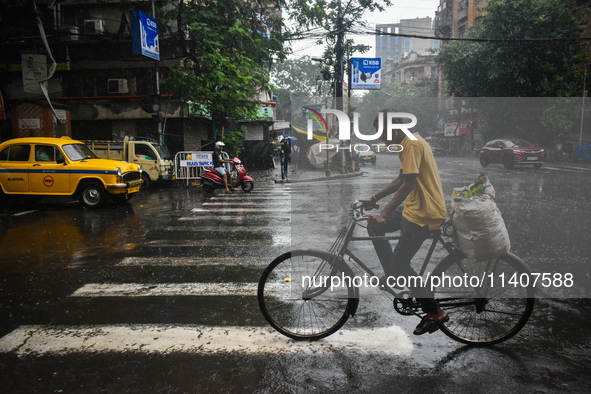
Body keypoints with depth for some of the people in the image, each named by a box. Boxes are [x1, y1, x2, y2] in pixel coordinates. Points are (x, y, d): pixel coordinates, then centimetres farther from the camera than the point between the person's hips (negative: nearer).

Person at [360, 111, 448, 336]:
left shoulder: (411, 143, -17)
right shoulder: (408, 142, 16)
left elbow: (408, 184, -23)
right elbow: (401, 179, 21)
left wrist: (384, 214, -23)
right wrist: (373, 199, 20)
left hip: (424, 214, -10)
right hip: (414, 207, 10)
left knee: (400, 264, -5)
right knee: (374, 227, 14)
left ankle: (435, 312, 8)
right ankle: (394, 279, 21)